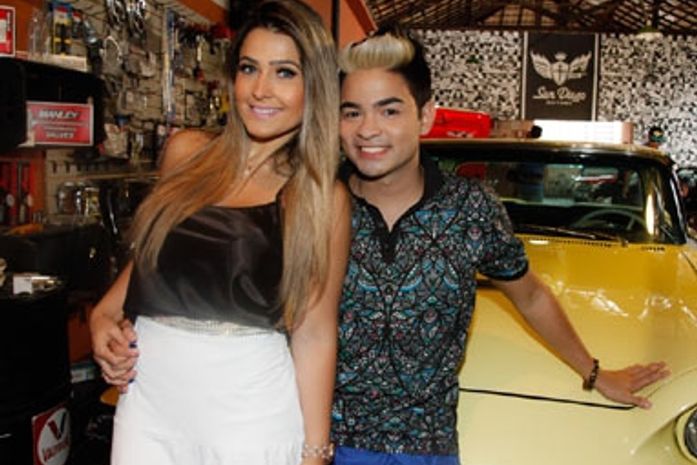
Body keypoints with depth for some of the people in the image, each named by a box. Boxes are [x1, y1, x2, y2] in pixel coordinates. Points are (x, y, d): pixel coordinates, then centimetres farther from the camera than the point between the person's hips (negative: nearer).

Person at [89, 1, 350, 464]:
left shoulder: (323, 197, -6)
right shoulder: (185, 152, 3)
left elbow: (314, 334, -5)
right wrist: (104, 314, 4)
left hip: (251, 410, -3)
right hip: (147, 397, 4)